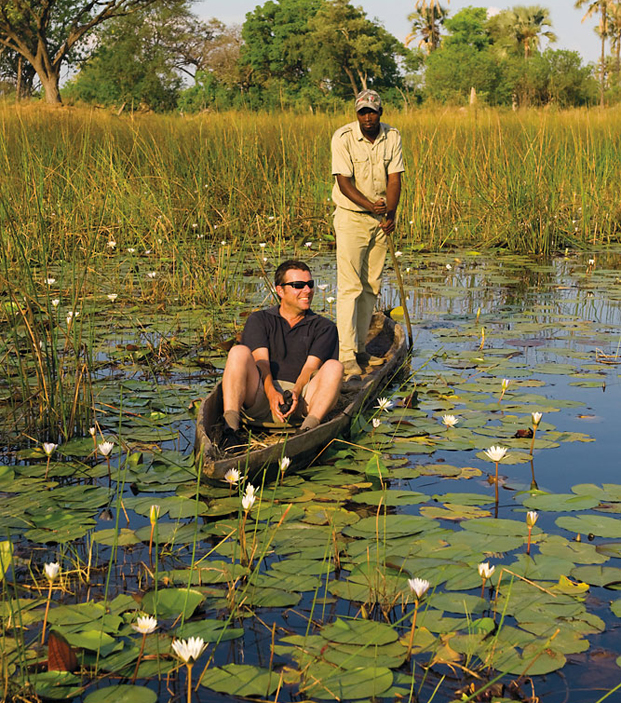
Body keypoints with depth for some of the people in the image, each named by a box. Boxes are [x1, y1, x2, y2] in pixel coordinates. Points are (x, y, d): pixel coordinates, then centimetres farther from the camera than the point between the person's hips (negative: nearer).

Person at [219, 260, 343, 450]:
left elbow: (311, 367, 1)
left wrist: (296, 394, -20)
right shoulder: (259, 320, 17)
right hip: (260, 399, 0)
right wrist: (272, 393, -20)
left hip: (301, 401, 0)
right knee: (239, 352, -24)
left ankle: (308, 430, -45)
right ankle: (230, 428, -38)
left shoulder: (324, 327, 17)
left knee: (334, 367, -24)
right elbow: (260, 361, 0)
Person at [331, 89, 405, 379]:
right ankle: (347, 355, -11)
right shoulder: (343, 137, -12)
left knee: (371, 286, 8)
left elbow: (394, 178, -3)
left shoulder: (392, 137, 1)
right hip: (351, 216, -5)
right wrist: (370, 205, -30)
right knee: (350, 286, -11)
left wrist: (390, 212, -19)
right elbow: (344, 181, -17)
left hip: (380, 218, 5)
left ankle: (360, 349, 18)